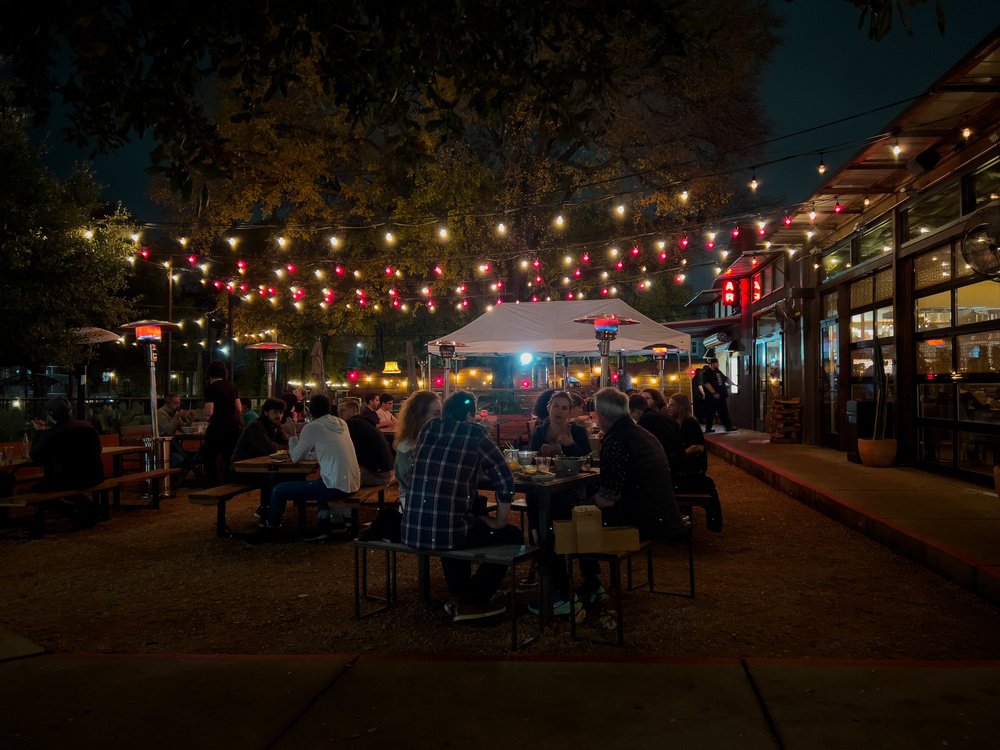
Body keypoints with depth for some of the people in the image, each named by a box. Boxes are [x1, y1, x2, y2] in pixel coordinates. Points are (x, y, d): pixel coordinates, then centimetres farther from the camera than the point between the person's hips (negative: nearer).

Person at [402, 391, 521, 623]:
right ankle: (472, 602, 16)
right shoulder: (475, 435, -2)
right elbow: (505, 480, -3)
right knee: (513, 535, 15)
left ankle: (460, 595, 36)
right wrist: (499, 522, 8)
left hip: (410, 532, 6)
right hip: (447, 532, -6)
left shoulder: (427, 429, 11)